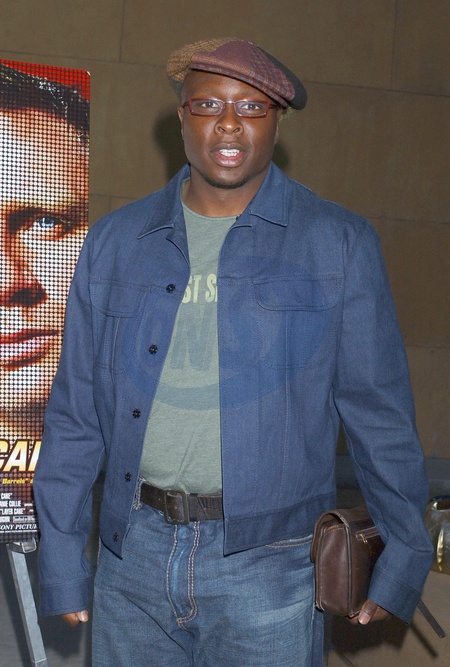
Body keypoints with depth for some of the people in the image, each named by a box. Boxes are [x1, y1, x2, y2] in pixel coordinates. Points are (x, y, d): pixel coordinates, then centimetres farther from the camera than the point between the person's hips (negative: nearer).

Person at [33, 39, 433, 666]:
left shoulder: (339, 243, -1)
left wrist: (404, 558, 3)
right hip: (132, 558, 3)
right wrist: (62, 560, 6)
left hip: (266, 567, -2)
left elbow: (379, 413, 1)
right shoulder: (115, 240, 6)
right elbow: (75, 413, 7)